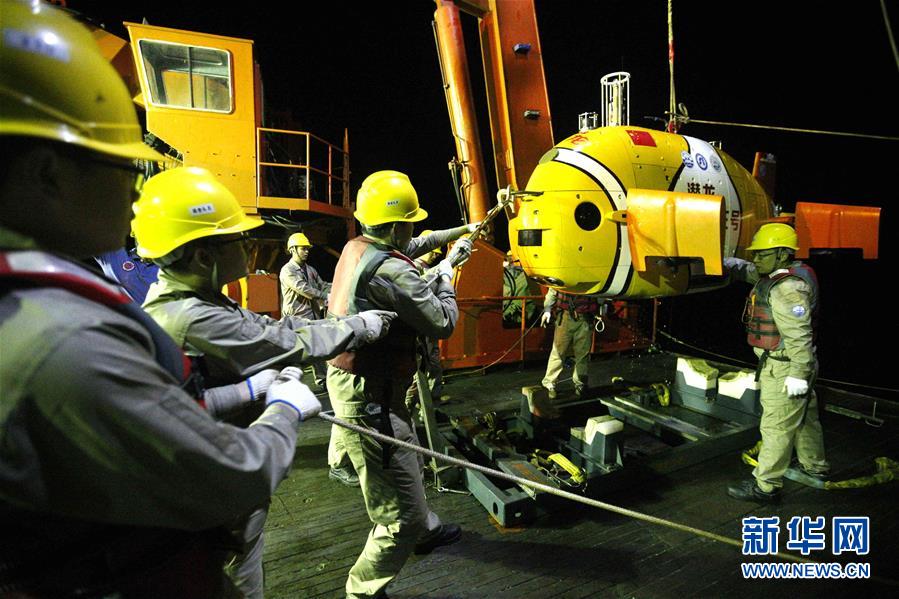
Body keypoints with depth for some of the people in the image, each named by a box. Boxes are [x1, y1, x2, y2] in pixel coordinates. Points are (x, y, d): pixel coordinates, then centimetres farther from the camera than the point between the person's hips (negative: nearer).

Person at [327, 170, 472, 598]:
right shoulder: (390, 271, -25)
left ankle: (427, 530, 55)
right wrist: (446, 275, 0)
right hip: (369, 398, -11)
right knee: (402, 514, 1)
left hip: (347, 378, 11)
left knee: (406, 461, 32)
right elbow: (442, 323, -16)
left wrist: (446, 262, 21)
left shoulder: (355, 248, 3)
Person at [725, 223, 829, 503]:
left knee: (777, 426, -4)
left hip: (784, 369, -11)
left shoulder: (788, 288, -24)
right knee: (804, 417, 25)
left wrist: (799, 374, -26)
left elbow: (800, 335, -27)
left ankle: (765, 486, 4)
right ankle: (815, 466, 44)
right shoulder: (778, 275, 8)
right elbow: (748, 271, 27)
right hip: (779, 364, 11)